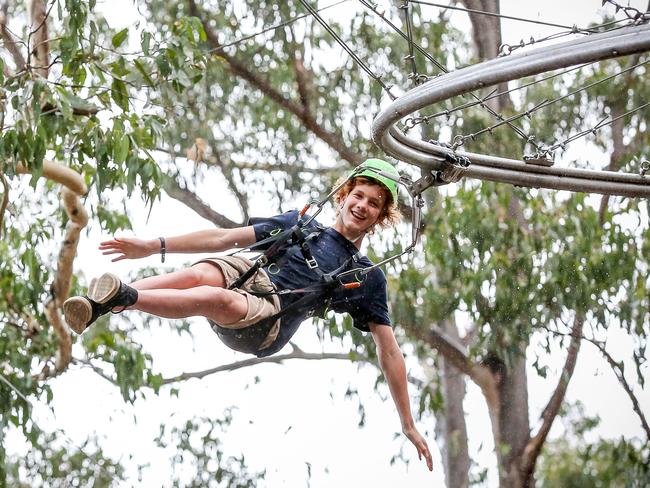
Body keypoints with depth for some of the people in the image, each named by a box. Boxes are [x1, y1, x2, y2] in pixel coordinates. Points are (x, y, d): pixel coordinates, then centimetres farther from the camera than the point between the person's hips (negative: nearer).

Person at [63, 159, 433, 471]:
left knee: (215, 298, -38)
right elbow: (225, 238, 19)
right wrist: (154, 246, 9)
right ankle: (98, 304, -44)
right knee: (198, 274, -34)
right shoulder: (301, 224, 25)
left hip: (266, 324, -2)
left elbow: (389, 351, 17)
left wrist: (409, 425, 11)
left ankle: (123, 298, -46)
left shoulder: (368, 278, 18)